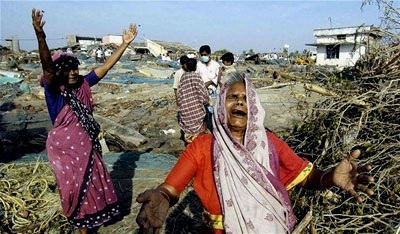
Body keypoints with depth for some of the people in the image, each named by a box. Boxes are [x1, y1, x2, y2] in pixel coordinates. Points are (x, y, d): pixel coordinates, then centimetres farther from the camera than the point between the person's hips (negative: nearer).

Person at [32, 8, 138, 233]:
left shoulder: (83, 84, -4)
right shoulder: (54, 90, -17)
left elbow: (106, 66, -1)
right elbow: (47, 67, -36)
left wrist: (125, 44, -3)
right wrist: (41, 37, -52)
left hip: (87, 144, 6)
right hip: (64, 148, -5)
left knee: (95, 181, 21)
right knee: (76, 186, 10)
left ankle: (94, 216, 48)